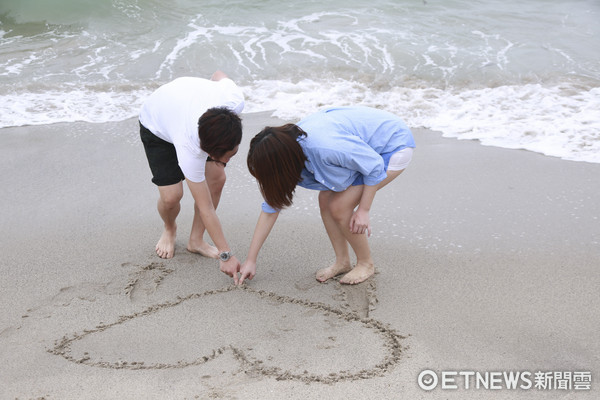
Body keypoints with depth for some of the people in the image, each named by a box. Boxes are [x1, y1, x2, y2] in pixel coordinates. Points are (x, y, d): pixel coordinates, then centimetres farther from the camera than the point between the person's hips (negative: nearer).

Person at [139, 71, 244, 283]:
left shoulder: (234, 99, -39)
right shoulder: (189, 149, -45)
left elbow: (219, 74, -12)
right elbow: (205, 208, -36)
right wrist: (226, 255, -31)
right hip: (157, 127, -5)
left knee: (217, 178, -10)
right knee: (171, 196, -15)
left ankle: (196, 240, 10)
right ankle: (169, 230, 22)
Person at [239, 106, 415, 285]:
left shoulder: (324, 146, -38)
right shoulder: (287, 145, -10)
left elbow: (374, 166, -24)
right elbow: (271, 207, -2)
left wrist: (363, 210, -16)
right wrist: (251, 260, 0)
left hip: (394, 144, -8)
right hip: (366, 144, 8)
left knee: (338, 207, -13)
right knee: (325, 200, 0)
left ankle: (366, 264, 9)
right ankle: (342, 262, 18)